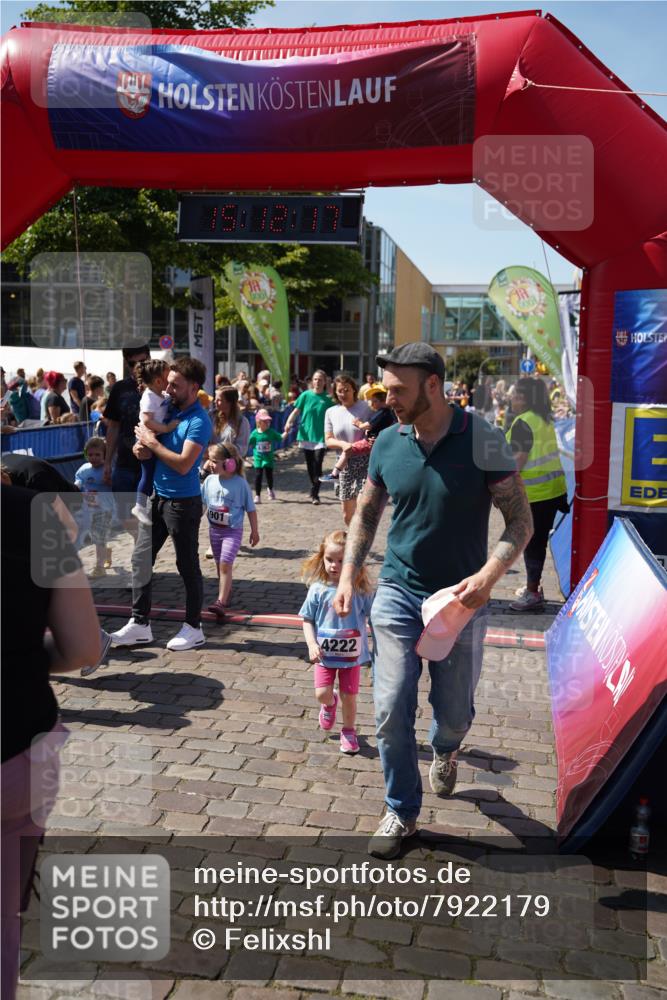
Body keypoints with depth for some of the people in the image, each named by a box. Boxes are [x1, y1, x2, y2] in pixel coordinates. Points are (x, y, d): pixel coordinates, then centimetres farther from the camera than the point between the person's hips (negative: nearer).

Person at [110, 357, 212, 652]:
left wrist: (152, 442, -16)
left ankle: (193, 628, 16)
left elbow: (183, 464, -25)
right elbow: (149, 444, 17)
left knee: (187, 565, 3)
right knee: (141, 558, 9)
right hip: (158, 496, 8)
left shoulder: (198, 421, -16)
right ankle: (140, 623, 19)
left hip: (183, 502, -8)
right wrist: (142, 446, -7)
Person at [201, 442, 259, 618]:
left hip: (233, 531, -5)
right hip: (214, 529, 5)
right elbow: (200, 501, 12)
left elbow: (250, 509, -6)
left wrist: (254, 531, -1)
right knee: (220, 564, 15)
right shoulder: (209, 480, -2)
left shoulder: (240, 483, -14)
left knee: (225, 564, -15)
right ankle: (226, 592, 34)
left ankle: (221, 602, -18)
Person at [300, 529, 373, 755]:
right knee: (322, 693, -5)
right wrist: (312, 645, -12)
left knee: (349, 696, 7)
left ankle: (349, 731, 32)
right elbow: (307, 620, 0)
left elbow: (372, 617, -2)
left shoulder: (361, 590, -10)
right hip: (325, 653, 1)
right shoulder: (318, 589, -8)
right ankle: (329, 703, 32)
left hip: (352, 653, 0)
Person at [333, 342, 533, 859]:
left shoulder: (482, 439, -13)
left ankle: (446, 749, 50)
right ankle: (402, 811, 21)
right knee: (392, 710, -1)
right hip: (398, 593, 2)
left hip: (460, 600, -2)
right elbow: (367, 513, 11)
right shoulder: (388, 443, -2)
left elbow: (521, 521, -11)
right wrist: (348, 575, 2)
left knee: (454, 713, 12)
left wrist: (488, 575, -26)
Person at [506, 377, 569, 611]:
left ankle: (533, 593, 5)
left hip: (534, 493, -9)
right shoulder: (544, 420, 12)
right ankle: (534, 586, 28)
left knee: (531, 542, -1)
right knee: (539, 540, 17)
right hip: (552, 489, 9)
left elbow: (518, 460, -19)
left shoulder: (523, 423, -14)